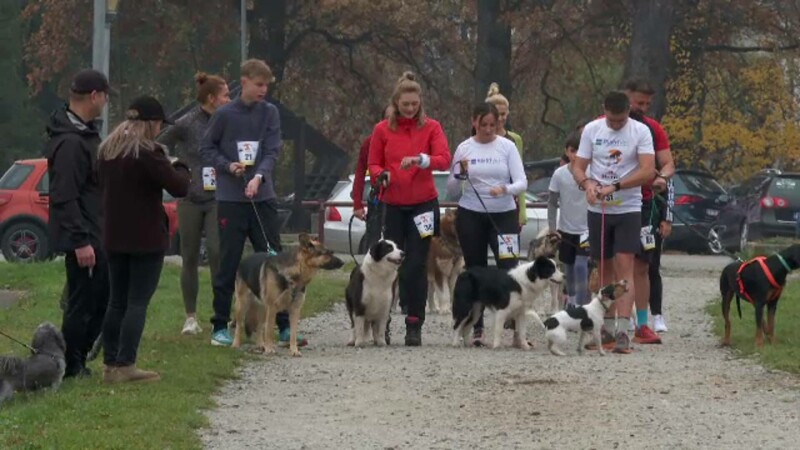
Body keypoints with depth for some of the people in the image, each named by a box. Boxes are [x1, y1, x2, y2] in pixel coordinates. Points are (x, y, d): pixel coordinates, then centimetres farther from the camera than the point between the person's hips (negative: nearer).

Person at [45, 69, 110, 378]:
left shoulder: (86, 134, 13)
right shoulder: (70, 142, -20)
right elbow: (65, 198, -24)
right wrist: (80, 241, -24)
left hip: (96, 234, 10)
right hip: (82, 237, -10)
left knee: (102, 298, 13)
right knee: (82, 302, -3)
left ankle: (79, 359, 20)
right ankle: (71, 367, 6)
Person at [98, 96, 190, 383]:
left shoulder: (107, 151, 8)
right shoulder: (148, 153, -16)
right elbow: (179, 187, -15)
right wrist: (179, 168, 6)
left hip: (114, 237, 7)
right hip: (146, 239, -7)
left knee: (117, 301, 12)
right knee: (138, 302, -4)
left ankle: (110, 364, 13)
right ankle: (125, 366, -7)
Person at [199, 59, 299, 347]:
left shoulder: (270, 113, 4)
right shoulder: (225, 114, -2)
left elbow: (272, 151, -4)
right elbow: (206, 149, 6)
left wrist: (259, 176, -21)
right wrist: (228, 166, -12)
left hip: (263, 197, 2)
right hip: (230, 199, -2)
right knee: (228, 264, 2)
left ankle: (284, 325, 6)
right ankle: (220, 326, 10)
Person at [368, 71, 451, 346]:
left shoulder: (431, 127, 1)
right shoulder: (383, 130, 4)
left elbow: (444, 159, -11)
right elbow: (373, 165, 9)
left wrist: (421, 160, -29)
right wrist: (381, 175, -13)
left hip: (423, 204, -1)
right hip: (393, 206, 1)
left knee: (416, 267, -3)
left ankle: (414, 327, 0)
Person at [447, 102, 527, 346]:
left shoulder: (507, 147, 3)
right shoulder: (464, 149, 5)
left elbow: (522, 182, -4)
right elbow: (452, 192, 8)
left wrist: (505, 189, -24)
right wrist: (460, 174, -11)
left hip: (503, 215, -1)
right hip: (471, 216, 1)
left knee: (509, 269, -12)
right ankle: (477, 329, 10)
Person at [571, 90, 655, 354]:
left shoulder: (640, 132, -6)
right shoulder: (592, 130, 3)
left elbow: (648, 171, -15)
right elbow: (578, 167, 4)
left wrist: (614, 187, -23)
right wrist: (587, 183, -19)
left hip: (628, 209, -3)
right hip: (598, 210, 4)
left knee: (624, 268, -12)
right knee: (604, 268, 11)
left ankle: (622, 332, -18)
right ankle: (607, 327, 20)